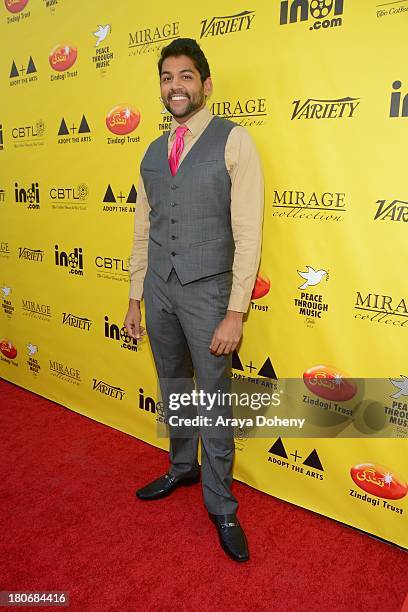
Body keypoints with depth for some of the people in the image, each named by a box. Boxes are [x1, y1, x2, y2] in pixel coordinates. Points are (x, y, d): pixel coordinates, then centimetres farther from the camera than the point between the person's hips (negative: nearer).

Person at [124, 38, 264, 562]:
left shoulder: (233, 141, -6)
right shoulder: (152, 153, 11)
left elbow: (248, 233, -12)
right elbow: (143, 231, 14)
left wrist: (235, 313, -16)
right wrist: (135, 299, 13)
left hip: (206, 291, -5)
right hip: (159, 289, 6)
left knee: (214, 400, 4)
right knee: (173, 389, 19)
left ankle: (220, 505, 24)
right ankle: (182, 468, 42)